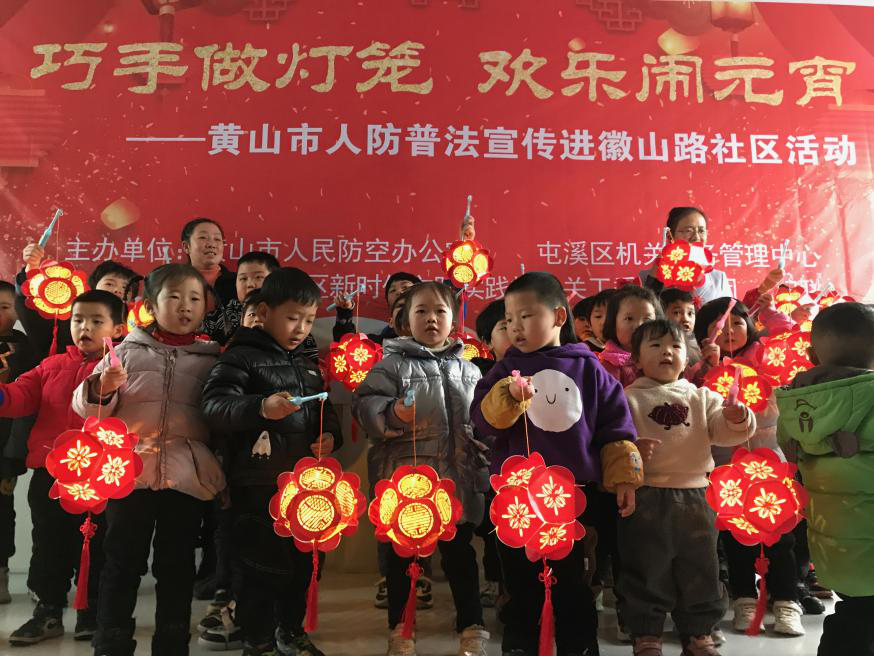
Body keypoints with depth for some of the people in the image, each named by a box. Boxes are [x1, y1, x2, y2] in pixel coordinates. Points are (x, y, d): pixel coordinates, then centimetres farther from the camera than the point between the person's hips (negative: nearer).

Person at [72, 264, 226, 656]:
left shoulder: (212, 359, 7)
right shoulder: (129, 351, 6)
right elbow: (86, 407, 5)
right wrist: (102, 388, -16)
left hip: (186, 477, 1)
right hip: (130, 473, 0)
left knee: (177, 566, 9)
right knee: (122, 564, 7)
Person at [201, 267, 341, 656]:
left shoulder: (308, 364, 13)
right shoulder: (242, 356, -8)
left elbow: (324, 410, 21)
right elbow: (213, 405, -20)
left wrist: (330, 436, 1)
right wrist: (260, 407, -35)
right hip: (258, 483, -7)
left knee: (301, 562, 18)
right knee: (262, 565, 2)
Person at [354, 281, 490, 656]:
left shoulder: (468, 371, 11)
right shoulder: (392, 363, -1)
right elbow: (364, 404, -10)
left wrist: (485, 445, 6)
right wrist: (391, 414, -26)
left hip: (457, 478, 3)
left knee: (459, 553, 13)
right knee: (401, 555, 10)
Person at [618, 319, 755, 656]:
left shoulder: (701, 397, 10)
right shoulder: (628, 398, -1)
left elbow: (723, 431, 3)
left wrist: (738, 419, -19)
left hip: (693, 495, 4)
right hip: (645, 497, -3)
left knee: (700, 569, 14)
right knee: (647, 572, 5)